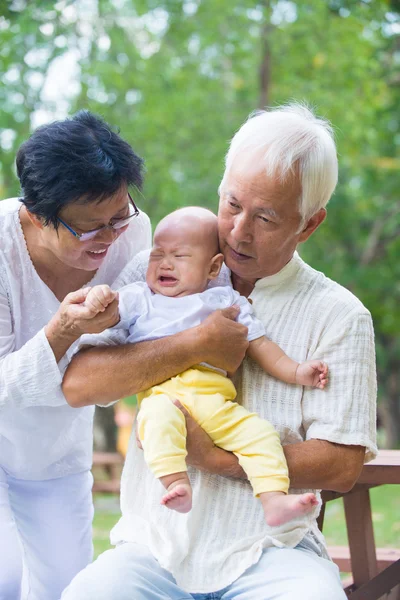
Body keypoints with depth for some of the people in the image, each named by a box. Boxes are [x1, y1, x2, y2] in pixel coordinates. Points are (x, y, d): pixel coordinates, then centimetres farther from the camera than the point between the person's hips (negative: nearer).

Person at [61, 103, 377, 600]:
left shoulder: (338, 316, 1)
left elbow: (341, 465, -4)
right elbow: (77, 383, -4)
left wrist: (216, 457, -14)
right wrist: (195, 344, -12)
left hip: (268, 551, 0)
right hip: (155, 545, 1)